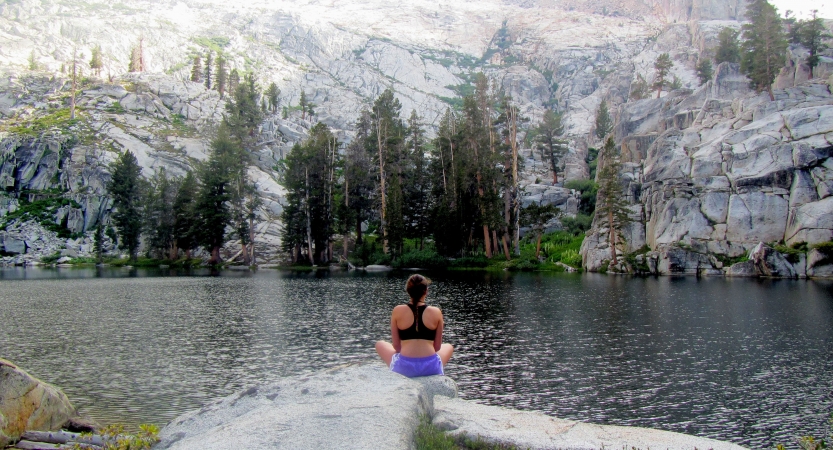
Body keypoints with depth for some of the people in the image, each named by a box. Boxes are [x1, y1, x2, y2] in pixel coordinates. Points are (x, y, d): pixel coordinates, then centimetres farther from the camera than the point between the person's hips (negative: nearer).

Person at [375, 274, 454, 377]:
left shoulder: (397, 311, -1)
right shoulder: (436, 312, 0)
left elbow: (396, 345, 4)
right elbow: (437, 347, 6)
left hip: (404, 368, -1)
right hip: (431, 368, 1)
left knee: (380, 345, 29)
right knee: (449, 347, 34)